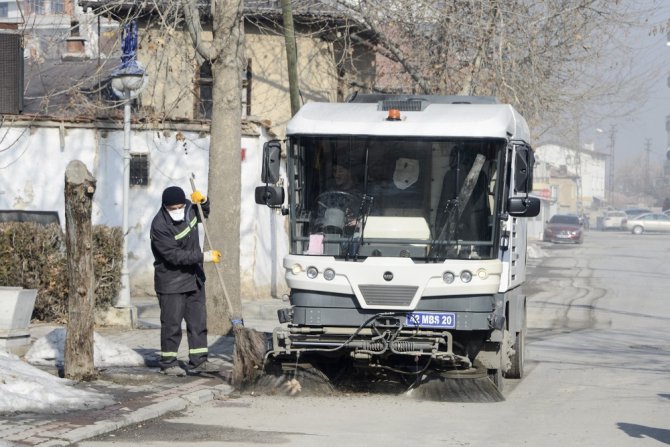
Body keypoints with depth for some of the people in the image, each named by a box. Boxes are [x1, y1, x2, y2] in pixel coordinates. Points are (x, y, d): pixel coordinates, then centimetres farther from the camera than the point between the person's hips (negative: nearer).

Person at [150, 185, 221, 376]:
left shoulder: (188, 209, 0)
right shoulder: (159, 226, -23)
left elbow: (202, 215, 25)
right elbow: (174, 255, -26)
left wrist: (203, 202, 3)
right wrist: (203, 257, -28)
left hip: (194, 278, 7)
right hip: (171, 280, -7)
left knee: (198, 321, 9)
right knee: (172, 323, -3)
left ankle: (198, 361, 15)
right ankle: (168, 363, 6)